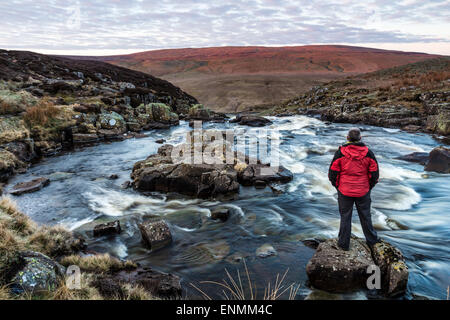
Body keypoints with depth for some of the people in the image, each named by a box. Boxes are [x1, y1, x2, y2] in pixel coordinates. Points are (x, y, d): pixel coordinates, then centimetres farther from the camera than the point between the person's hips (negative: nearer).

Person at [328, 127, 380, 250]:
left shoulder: (340, 152, -9)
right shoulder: (368, 153, -4)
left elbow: (332, 173, -6)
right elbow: (375, 173, 0)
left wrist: (337, 186, 8)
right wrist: (368, 187, 13)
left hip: (344, 191, -1)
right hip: (363, 192, 2)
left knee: (345, 216, 10)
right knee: (365, 216, 18)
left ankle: (344, 243, 19)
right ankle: (371, 240, 34)